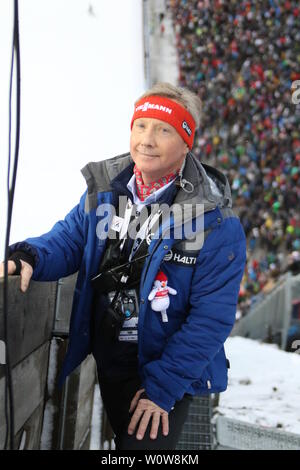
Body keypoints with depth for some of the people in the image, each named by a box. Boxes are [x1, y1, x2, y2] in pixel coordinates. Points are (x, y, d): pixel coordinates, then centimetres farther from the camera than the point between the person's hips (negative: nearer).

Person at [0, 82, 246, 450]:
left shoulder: (215, 222, -19)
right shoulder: (104, 190, -2)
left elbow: (211, 317, -19)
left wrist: (162, 388, -20)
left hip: (165, 376, -5)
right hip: (107, 363, 5)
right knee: (123, 440, 22)